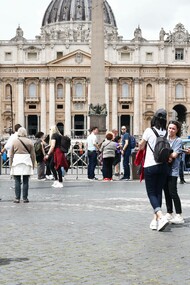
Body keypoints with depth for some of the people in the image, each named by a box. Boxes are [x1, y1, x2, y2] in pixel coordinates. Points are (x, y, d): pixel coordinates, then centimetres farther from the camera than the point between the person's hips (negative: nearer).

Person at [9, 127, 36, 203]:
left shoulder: (14, 141, 3)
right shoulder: (29, 142, 3)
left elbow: (11, 155, 5)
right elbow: (33, 155, 4)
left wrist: (11, 164, 12)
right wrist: (33, 165, 12)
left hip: (16, 162, 0)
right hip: (27, 162, 0)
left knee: (17, 181, 2)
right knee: (26, 181, 4)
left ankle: (17, 198, 2)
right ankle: (25, 198, 5)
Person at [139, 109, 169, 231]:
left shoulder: (149, 131, -10)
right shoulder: (166, 133, -1)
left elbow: (141, 146, 3)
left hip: (150, 166, -4)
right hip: (163, 166, 4)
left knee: (151, 193, 1)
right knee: (159, 192, 14)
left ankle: (161, 216, -19)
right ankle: (156, 220, 15)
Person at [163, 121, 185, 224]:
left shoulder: (178, 140, -2)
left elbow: (174, 155, -12)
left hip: (173, 170, -6)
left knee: (172, 192, -9)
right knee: (166, 192, 9)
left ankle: (179, 215, -4)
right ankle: (169, 213, 18)